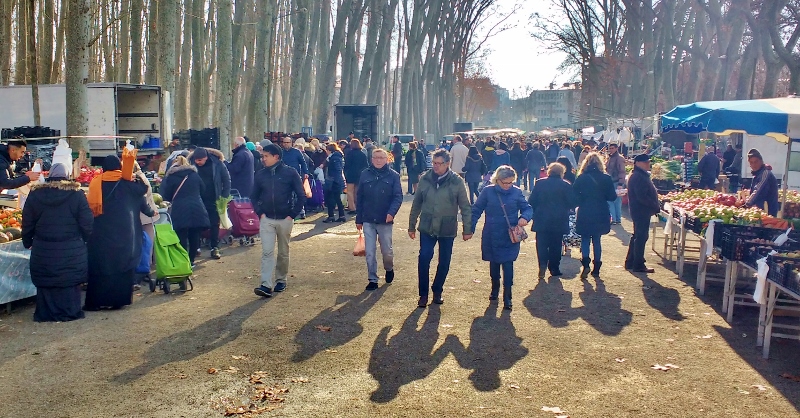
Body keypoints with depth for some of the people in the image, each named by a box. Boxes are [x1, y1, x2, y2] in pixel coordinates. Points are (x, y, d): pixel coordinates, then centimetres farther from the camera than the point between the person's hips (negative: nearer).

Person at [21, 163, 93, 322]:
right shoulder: (77, 194, -6)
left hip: (43, 251, 1)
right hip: (71, 252, -1)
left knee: (46, 283, 10)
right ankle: (70, 312, 12)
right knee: (69, 284, 7)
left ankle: (46, 314, 16)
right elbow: (87, 224, -4)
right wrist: (85, 240, 12)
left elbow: (27, 224, 7)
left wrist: (28, 242, 21)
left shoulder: (35, 195, 0)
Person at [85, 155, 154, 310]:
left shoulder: (96, 183, -1)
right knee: (123, 264, 8)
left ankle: (95, 301, 5)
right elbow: (142, 204, 8)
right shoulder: (129, 183, -1)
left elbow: (90, 207, 2)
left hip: (101, 233, 0)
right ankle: (119, 299, 9)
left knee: (100, 266, 5)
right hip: (126, 232, 0)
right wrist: (151, 212, 26)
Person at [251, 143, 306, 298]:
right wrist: (260, 213, 1)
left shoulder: (290, 173, -6)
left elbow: (301, 196, -3)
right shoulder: (261, 174, 4)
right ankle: (266, 285, -12)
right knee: (267, 252, -8)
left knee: (283, 252, 10)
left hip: (285, 220, -2)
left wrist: (292, 215, -7)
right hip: (267, 220, 2)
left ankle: (281, 280, 26)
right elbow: (254, 197, 14)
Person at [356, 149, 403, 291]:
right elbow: (359, 198, 5)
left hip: (385, 220, -1)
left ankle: (389, 269, 40)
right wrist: (359, 219, 5)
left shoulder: (393, 175, -4)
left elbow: (398, 197, -9)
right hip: (368, 220, 2)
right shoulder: (365, 174, 2)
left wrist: (391, 212, -26)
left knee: (387, 250, 11)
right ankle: (372, 279, 16)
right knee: (370, 252, 4)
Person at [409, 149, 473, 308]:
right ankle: (423, 294, 6)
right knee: (424, 259, -8)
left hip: (447, 229, 0)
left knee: (444, 262, 9)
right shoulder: (425, 179, -1)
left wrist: (467, 229, -3)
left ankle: (437, 291, 29)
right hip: (427, 228, 1)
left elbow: (465, 207, -1)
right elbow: (416, 204, 7)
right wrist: (411, 226, 9)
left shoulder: (457, 182, -7)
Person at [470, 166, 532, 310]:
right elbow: (476, 210, -1)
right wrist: (470, 228, -7)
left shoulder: (516, 192, -6)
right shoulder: (488, 191, -7)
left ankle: (507, 297, 4)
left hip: (510, 237, -1)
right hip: (491, 237, 1)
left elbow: (527, 208, 1)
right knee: (493, 263, 16)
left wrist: (524, 217, -22)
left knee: (507, 265, -5)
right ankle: (495, 288, 39)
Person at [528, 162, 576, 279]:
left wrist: (535, 213, 12)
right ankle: (554, 268, 13)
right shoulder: (566, 185, -5)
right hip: (559, 221, 0)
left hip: (542, 221, 0)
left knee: (542, 244, 5)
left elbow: (531, 201, -1)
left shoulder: (539, 183, -2)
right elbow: (572, 203, -3)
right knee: (555, 245, 9)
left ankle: (542, 265, -13)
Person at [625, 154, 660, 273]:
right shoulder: (638, 177, -18)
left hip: (641, 211, 11)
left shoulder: (641, 175, 16)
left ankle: (630, 263, 23)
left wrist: (655, 206, 11)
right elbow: (642, 197, -25)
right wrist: (656, 207, -19)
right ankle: (638, 265, 1)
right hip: (641, 211, -11)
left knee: (638, 236, 16)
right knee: (641, 237, -5)